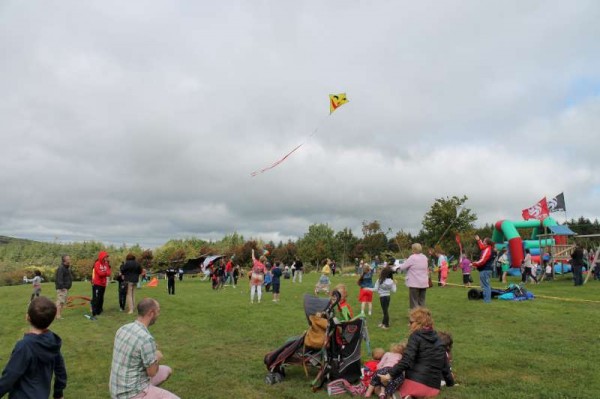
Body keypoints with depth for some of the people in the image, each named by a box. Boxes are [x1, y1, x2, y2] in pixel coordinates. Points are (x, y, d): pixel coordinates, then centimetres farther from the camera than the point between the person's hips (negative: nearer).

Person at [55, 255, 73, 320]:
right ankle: (58, 316, -13)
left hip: (66, 288, 10)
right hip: (62, 288, -10)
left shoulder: (67, 268, 17)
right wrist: (62, 287, -23)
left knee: (63, 302, 14)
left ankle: (60, 315, 21)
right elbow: (59, 279, -21)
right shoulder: (61, 268, -15)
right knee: (60, 302, -12)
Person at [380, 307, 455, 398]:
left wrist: (390, 375, -20)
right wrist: (450, 382, 35)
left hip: (415, 383, -6)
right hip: (433, 388, 6)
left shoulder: (416, 336, -4)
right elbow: (445, 365, 20)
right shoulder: (438, 340, 15)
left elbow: (406, 360, -17)